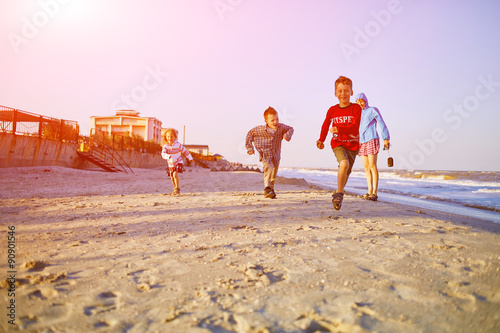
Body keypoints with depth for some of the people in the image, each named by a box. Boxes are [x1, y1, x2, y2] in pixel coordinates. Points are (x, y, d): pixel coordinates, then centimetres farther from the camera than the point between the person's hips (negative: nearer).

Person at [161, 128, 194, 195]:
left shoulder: (178, 144, -13)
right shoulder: (165, 146, -12)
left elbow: (185, 151, 0)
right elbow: (163, 154, -27)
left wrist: (190, 158, 7)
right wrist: (168, 156, -48)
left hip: (178, 163, -4)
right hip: (171, 164, 4)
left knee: (175, 174, -24)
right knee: (172, 178, 12)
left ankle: (177, 189, -13)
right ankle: (175, 189, 37)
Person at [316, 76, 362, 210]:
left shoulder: (356, 108, -6)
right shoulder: (332, 110, 1)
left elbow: (355, 127, -18)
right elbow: (325, 125, 17)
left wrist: (339, 130, -32)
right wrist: (321, 140, 8)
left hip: (353, 145, 1)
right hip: (338, 143, -1)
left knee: (346, 173, 7)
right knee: (344, 164, -28)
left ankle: (337, 193, 33)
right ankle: (340, 193, -16)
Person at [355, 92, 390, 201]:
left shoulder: (373, 110, 1)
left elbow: (382, 124, -3)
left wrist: (386, 138, -14)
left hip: (372, 140, -6)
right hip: (361, 142, 6)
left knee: (372, 166, -11)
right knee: (366, 168, 5)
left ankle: (374, 193, -12)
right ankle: (370, 192, 9)